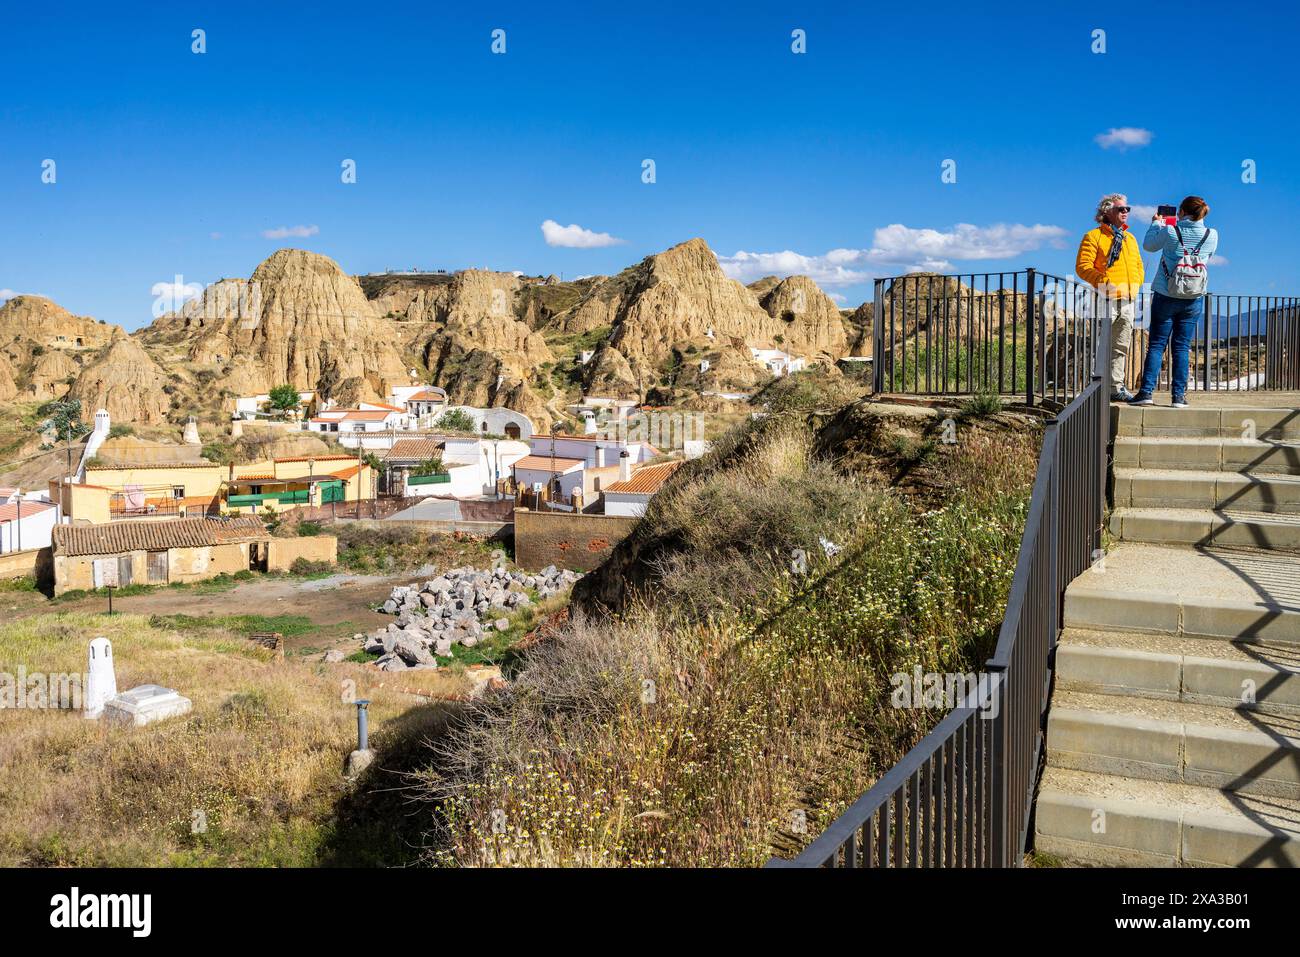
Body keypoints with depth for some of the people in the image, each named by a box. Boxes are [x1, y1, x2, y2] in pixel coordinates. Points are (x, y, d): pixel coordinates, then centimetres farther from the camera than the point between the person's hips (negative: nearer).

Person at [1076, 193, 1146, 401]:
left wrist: (1136, 283, 7)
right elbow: (1082, 266, -9)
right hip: (1106, 299, -7)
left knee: (1122, 347, 7)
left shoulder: (1130, 239, 22)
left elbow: (1138, 265, 26)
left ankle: (1116, 387, 11)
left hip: (1128, 300, 7)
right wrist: (1104, 282, -18)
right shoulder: (1093, 236, 0)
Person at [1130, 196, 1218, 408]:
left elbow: (1148, 245, 7)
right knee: (1182, 347, 7)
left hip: (1165, 297, -2)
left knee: (1156, 345, 3)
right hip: (1194, 300, 2)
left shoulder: (1169, 232, -11)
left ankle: (1147, 391, -4)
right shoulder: (1211, 236, -3)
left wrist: (1156, 223, 22)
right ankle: (1179, 395, 5)